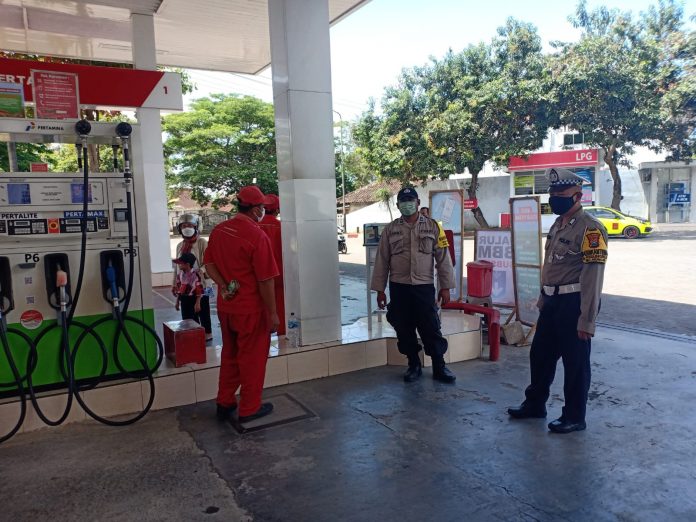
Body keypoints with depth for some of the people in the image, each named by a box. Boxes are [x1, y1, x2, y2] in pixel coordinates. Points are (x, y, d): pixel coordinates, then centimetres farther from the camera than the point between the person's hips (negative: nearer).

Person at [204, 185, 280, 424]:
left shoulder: (218, 230, 3)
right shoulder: (257, 236, -20)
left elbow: (209, 264, 7)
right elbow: (265, 280, -18)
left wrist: (224, 286, -4)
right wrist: (273, 313, -11)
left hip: (225, 306, 7)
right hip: (250, 308, -7)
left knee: (229, 354, 20)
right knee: (252, 358, 8)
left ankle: (224, 403, 30)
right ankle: (249, 409, 19)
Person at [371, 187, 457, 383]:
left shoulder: (432, 227, 2)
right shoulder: (390, 230, 5)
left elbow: (443, 258, 2)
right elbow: (381, 261, 5)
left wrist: (445, 287, -2)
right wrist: (380, 290, 2)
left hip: (424, 287, -1)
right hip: (399, 288, 2)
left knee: (431, 329, 0)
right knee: (404, 330, 8)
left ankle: (439, 367, 14)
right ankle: (414, 365, 23)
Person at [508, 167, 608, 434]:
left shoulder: (590, 228, -16)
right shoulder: (557, 225, 12)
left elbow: (592, 278, -20)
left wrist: (586, 320, -21)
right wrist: (543, 299, 19)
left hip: (574, 304, -9)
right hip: (552, 303, 9)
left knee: (575, 363, 6)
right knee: (540, 354, 18)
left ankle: (574, 417, 23)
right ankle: (535, 404, 35)